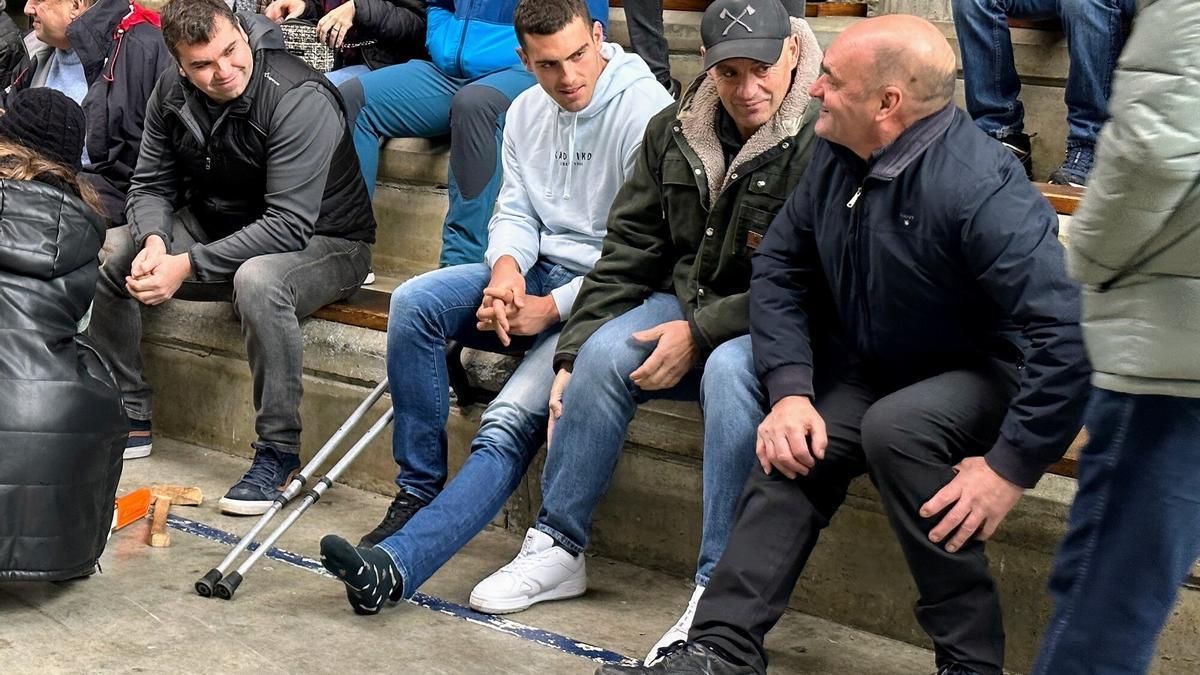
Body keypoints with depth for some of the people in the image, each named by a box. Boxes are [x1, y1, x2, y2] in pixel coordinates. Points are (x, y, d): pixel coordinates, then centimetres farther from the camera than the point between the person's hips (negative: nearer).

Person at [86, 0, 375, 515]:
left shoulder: (300, 99, -28)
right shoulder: (172, 94, -6)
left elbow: (288, 226, -31)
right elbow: (151, 184, 2)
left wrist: (187, 266, -33)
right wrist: (153, 241, -22)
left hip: (323, 243, -7)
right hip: (217, 229, 7)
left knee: (257, 280, -40)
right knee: (105, 253, -5)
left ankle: (278, 451, -24)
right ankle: (129, 417, 10)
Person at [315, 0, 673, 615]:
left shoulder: (645, 111, -14)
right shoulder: (526, 112, 10)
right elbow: (514, 212, 12)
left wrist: (551, 309, -18)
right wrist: (506, 266, -12)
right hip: (535, 271, 7)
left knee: (510, 424, -26)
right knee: (413, 302, -18)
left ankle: (396, 563, -31)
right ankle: (418, 492, -10)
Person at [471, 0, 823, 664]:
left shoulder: (823, 142, -19)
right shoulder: (675, 131, 2)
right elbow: (628, 249, 6)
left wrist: (700, 334, -21)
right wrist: (572, 351, 0)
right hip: (689, 303, 6)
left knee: (730, 369, -36)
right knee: (603, 350, -20)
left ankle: (719, 589, -29)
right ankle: (557, 548, -8)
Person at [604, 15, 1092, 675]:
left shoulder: (980, 187, -29)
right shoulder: (836, 155, -5)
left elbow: (1070, 331, -35)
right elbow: (778, 267, 5)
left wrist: (1011, 467, -31)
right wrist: (790, 391, -8)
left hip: (991, 372, -7)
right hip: (874, 366, 7)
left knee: (896, 427, -33)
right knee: (790, 452, -16)